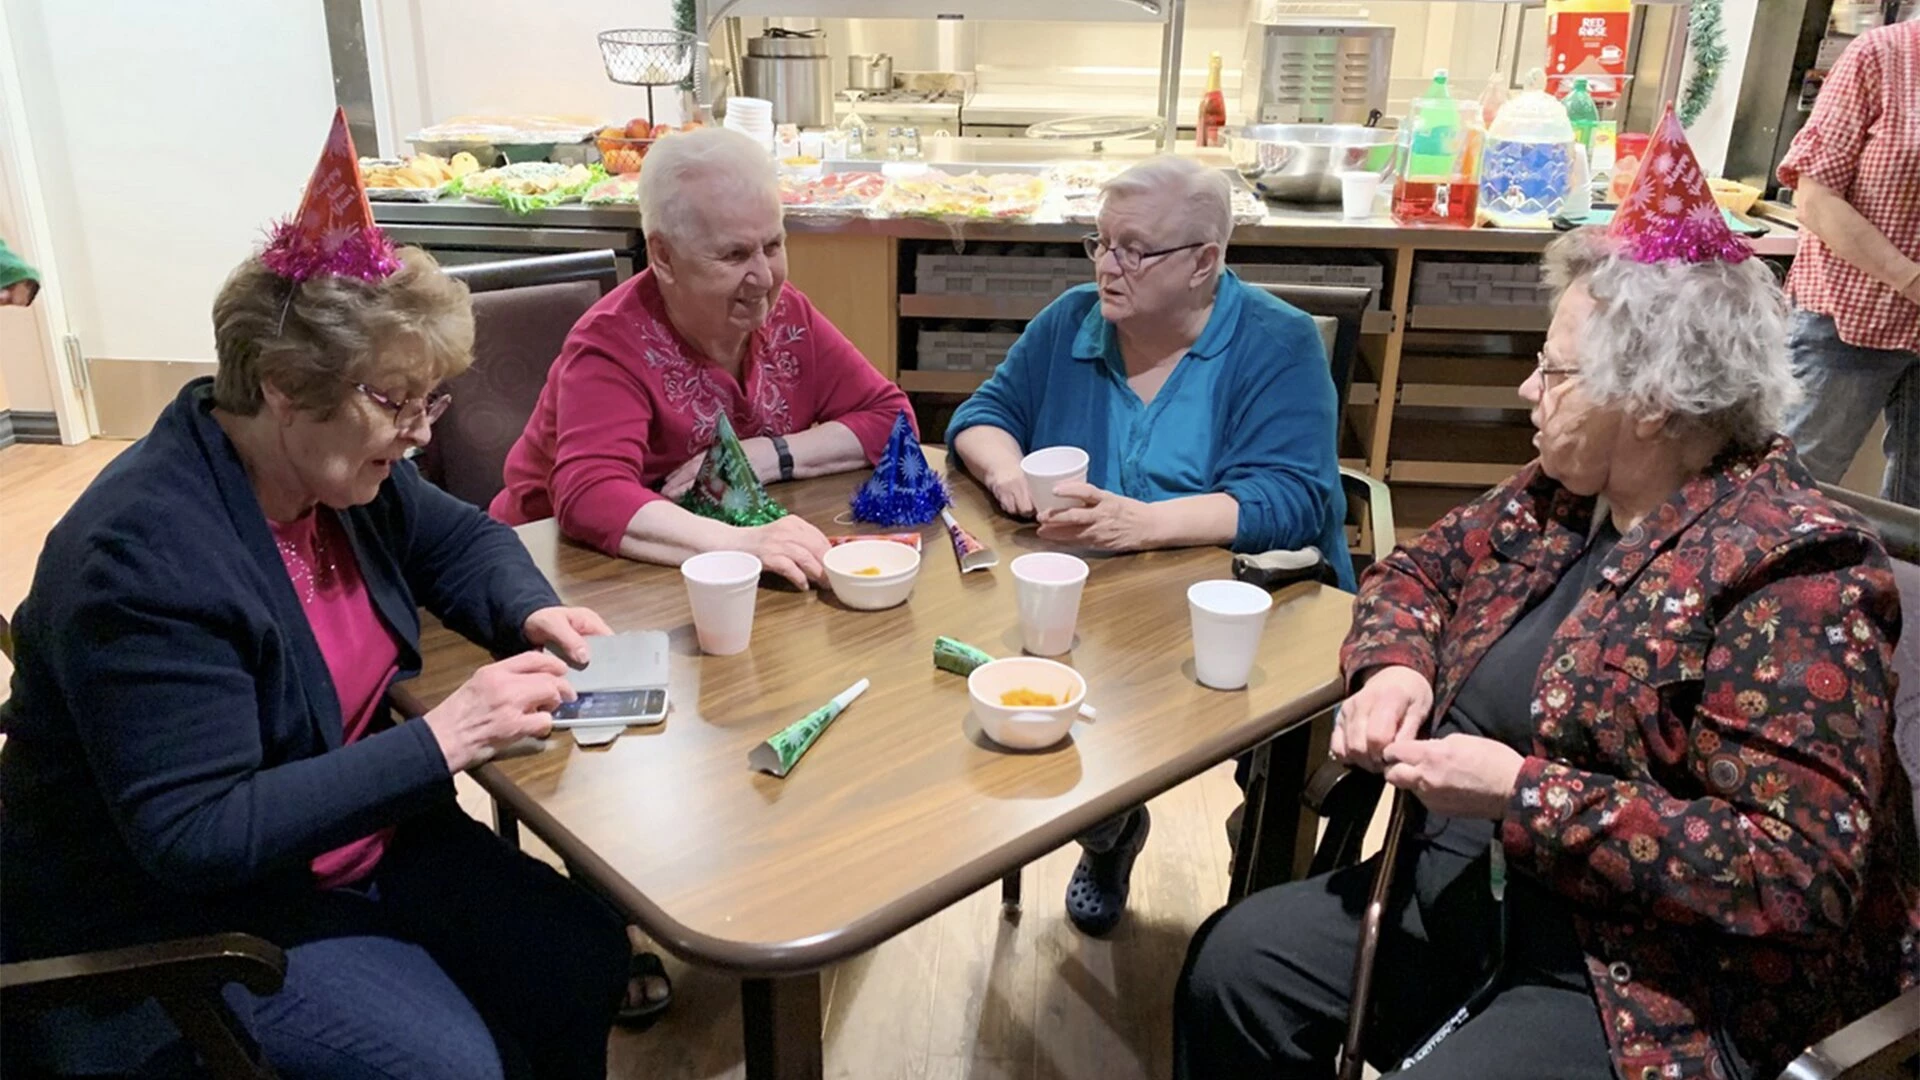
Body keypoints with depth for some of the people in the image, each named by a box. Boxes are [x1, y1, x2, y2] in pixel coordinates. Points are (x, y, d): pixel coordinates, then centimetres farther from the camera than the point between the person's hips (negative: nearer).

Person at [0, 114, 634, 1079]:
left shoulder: (333, 466, -4)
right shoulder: (143, 559, -28)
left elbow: (459, 539, 13)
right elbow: (195, 836, -29)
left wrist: (531, 613, -9)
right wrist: (442, 740, -32)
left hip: (360, 840, 7)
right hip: (175, 921, -7)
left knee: (584, 957, -9)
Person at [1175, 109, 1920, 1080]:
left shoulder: (1789, 575, -20)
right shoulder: (1564, 495, 3)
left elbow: (1799, 874, -24)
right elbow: (1419, 568, 16)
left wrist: (1526, 793, -26)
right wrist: (1395, 667, -6)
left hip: (1660, 980, -7)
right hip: (1471, 889, 7)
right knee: (1231, 968, -4)